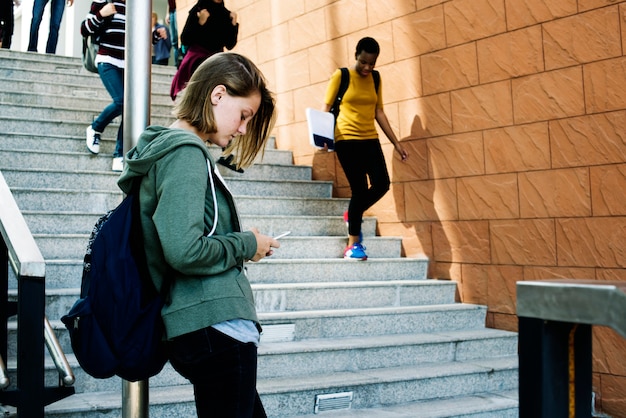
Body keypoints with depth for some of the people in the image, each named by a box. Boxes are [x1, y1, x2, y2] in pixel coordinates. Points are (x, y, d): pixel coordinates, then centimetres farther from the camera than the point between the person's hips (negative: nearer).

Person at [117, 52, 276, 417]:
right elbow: (184, 251, -23)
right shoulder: (185, 153, -13)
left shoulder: (168, 149, 17)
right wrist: (246, 245, -8)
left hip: (205, 328, 10)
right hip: (216, 325, -10)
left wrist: (244, 243, 11)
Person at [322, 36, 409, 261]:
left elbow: (378, 112, 14)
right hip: (347, 139, -5)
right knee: (360, 190, -9)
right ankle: (353, 244, 2)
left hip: (370, 139, 5)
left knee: (381, 184, -7)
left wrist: (396, 143, 11)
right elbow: (326, 108, -3)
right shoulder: (340, 76, -3)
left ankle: (352, 215, 22)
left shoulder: (375, 79, 10)